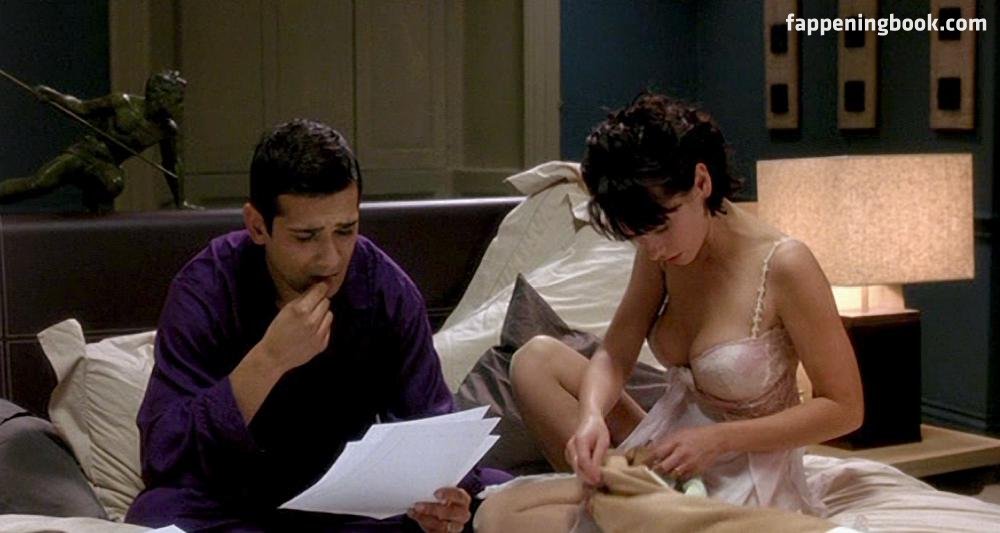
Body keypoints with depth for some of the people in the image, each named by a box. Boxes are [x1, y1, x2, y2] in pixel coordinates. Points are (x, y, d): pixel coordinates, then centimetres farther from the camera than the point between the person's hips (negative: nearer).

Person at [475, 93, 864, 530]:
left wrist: (717, 439, -23)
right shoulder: (660, 250, -4)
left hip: (736, 491, -7)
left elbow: (845, 408, -17)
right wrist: (592, 415, -24)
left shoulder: (783, 265, -23)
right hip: (664, 456, 7)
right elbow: (614, 356, -1)